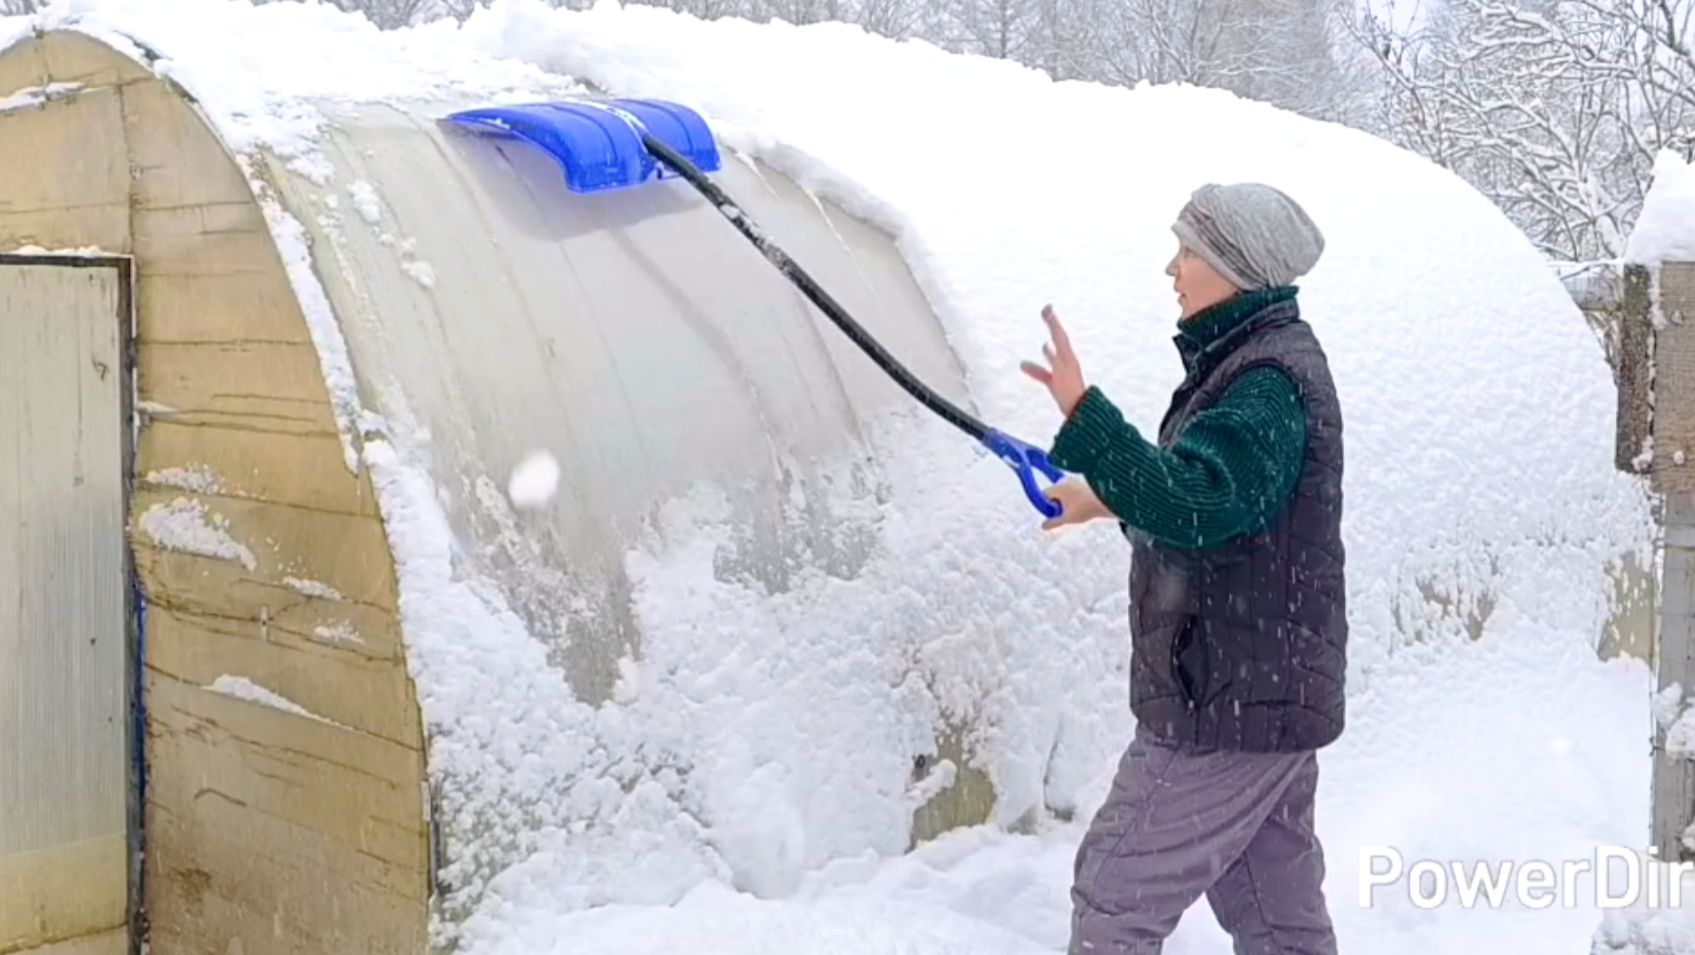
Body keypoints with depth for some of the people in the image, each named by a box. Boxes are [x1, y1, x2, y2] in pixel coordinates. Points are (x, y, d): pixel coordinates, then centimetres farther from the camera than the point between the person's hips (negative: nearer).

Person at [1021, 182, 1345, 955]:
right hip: (1266, 693, 11)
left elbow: (1195, 506, -33)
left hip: (1229, 704, -11)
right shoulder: (1259, 360, 14)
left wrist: (1084, 415, -39)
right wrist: (1114, 500, 26)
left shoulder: (1269, 381, -19)